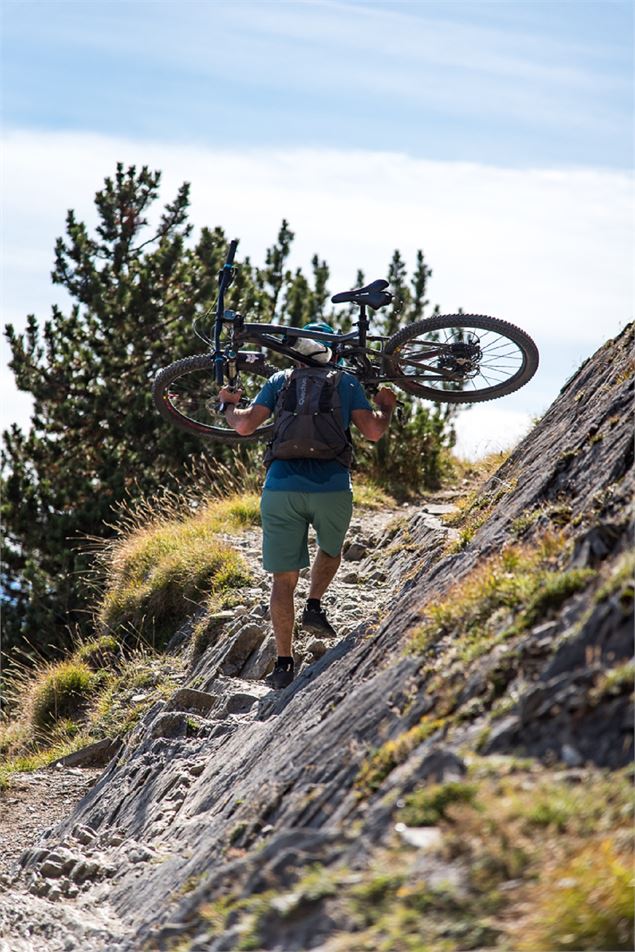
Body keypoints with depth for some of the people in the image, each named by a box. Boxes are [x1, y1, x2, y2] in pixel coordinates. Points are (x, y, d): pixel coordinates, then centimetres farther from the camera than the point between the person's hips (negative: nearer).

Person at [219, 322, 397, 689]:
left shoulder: (281, 380, 13)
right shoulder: (347, 382, 11)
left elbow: (245, 426, 4)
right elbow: (373, 431, 2)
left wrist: (229, 405, 24)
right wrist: (386, 409, 22)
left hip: (282, 489, 0)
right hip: (333, 489, 0)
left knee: (284, 579, 7)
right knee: (331, 549, 32)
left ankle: (284, 663, 4)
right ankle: (315, 606, 10)